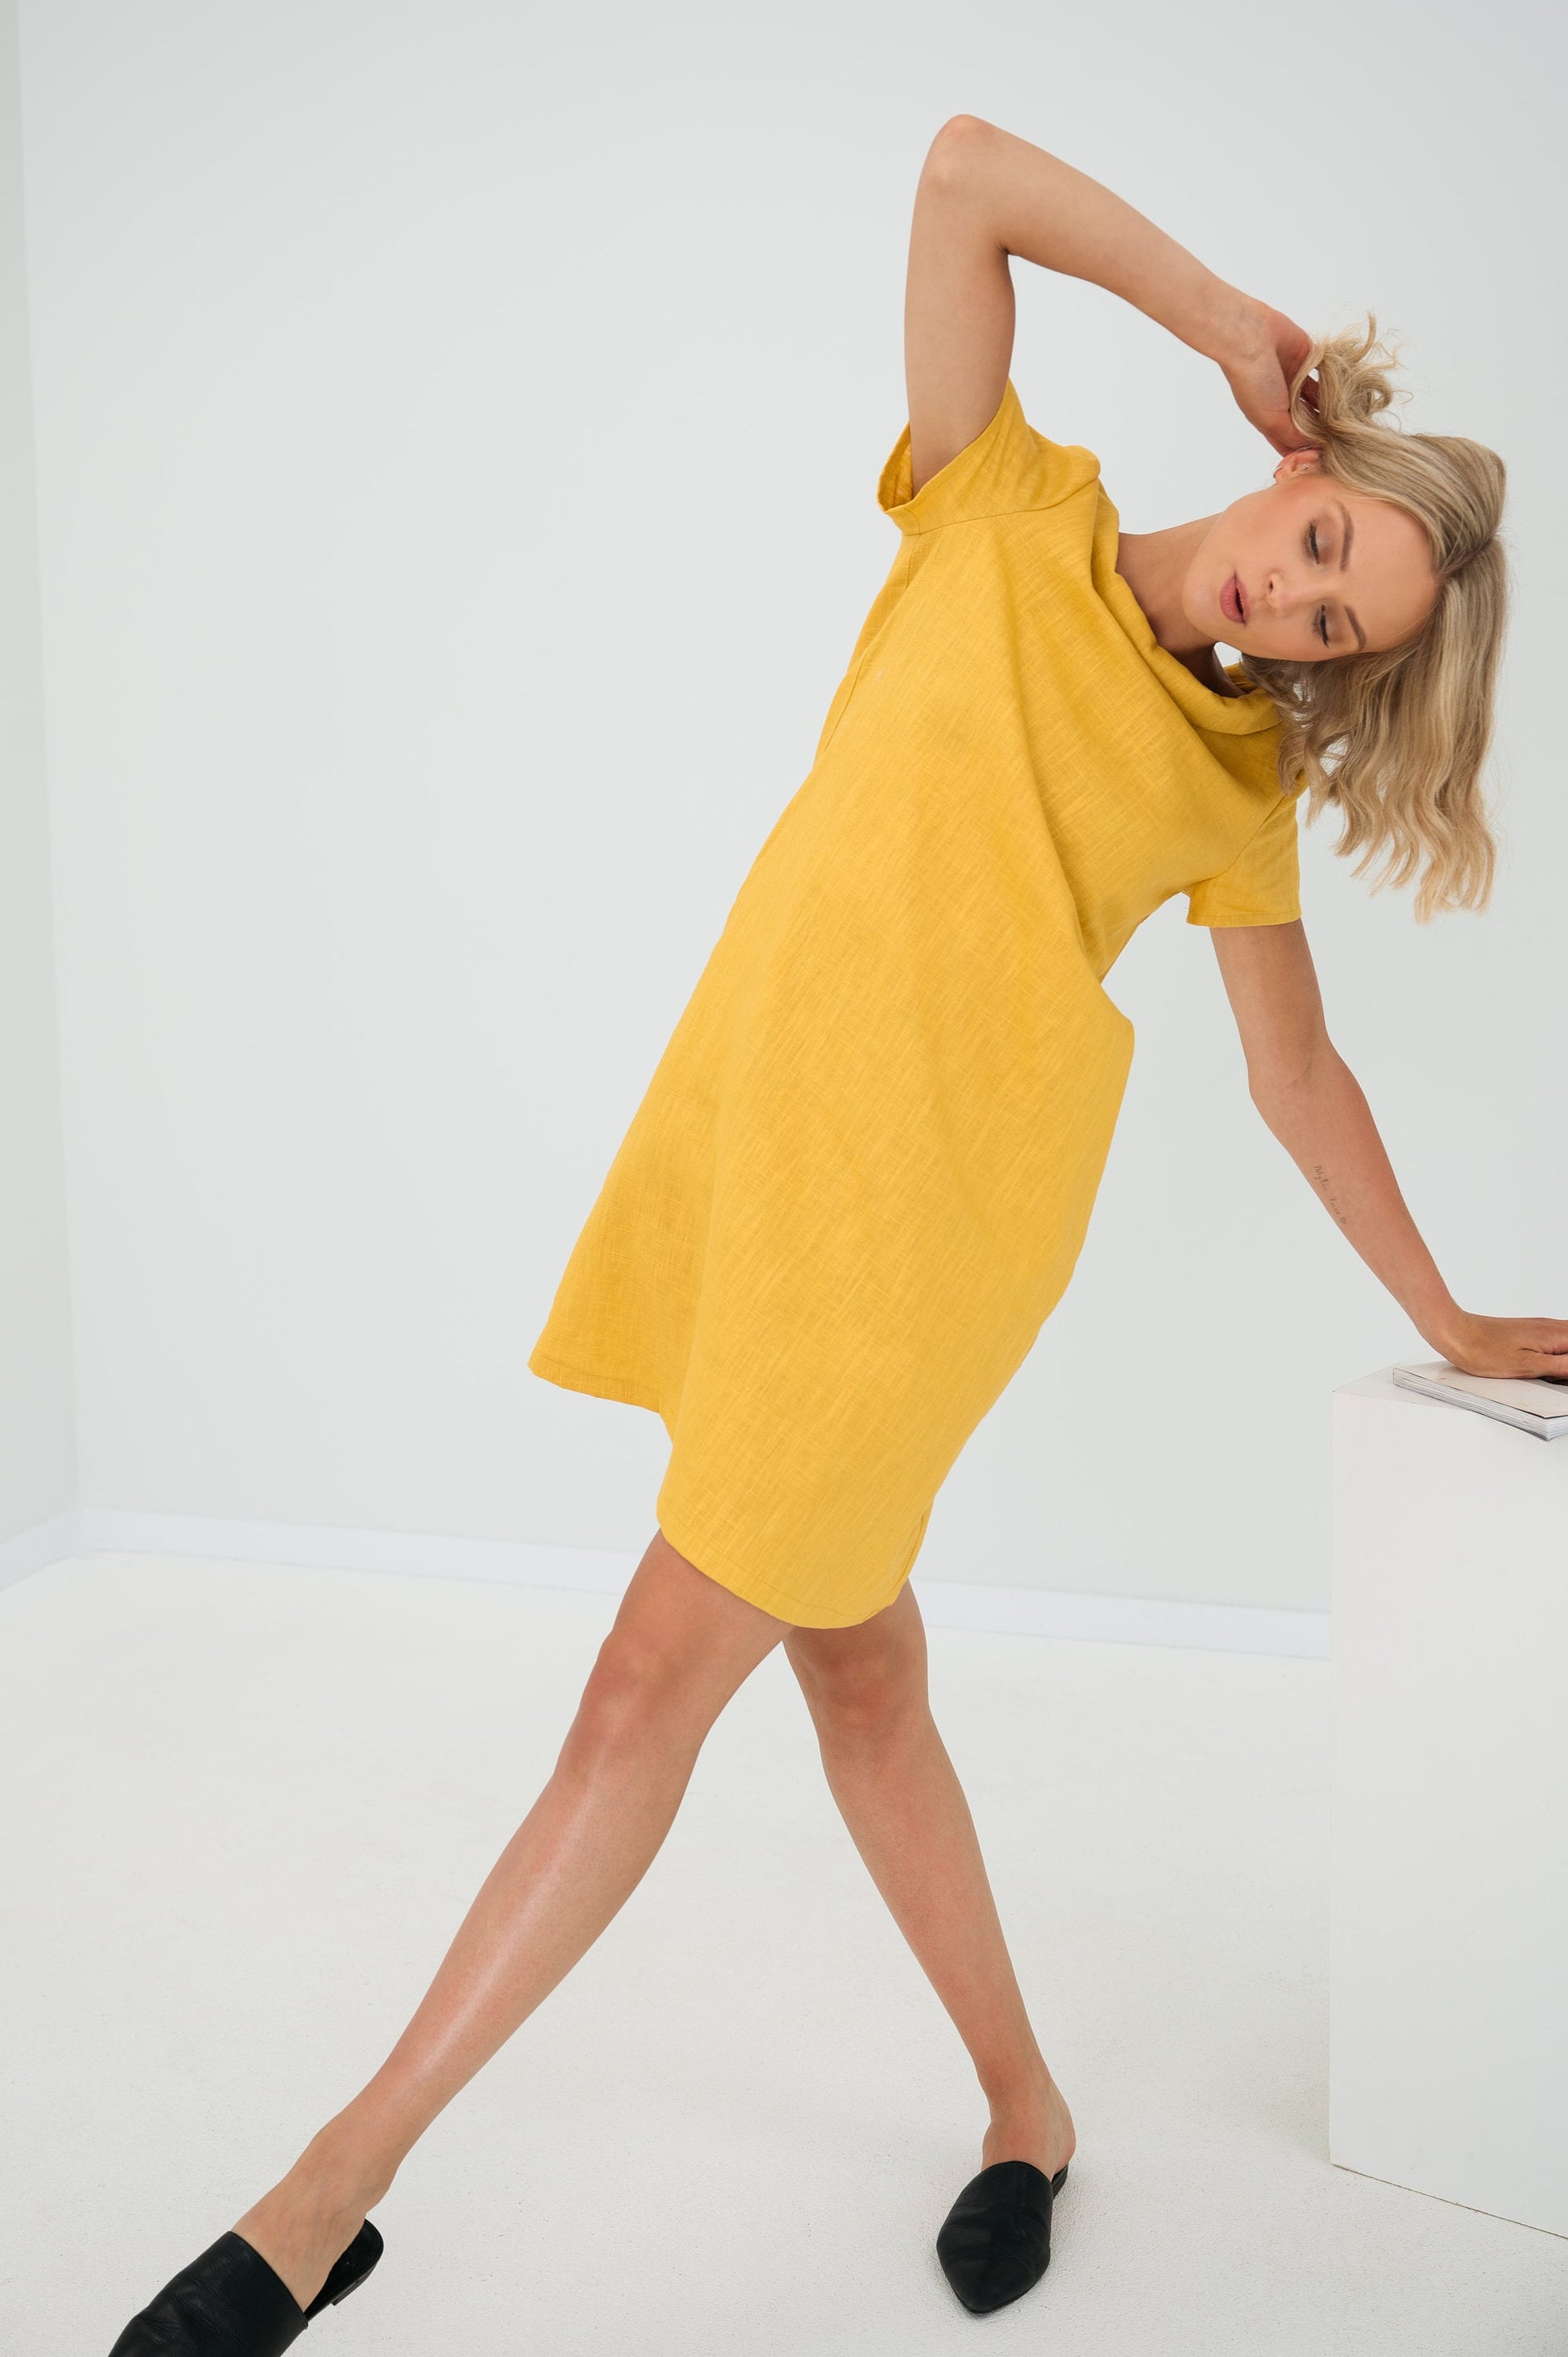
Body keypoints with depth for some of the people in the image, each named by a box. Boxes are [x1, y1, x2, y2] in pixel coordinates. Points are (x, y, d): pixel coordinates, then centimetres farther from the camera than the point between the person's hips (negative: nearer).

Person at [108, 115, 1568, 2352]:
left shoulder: (1239, 781, 9)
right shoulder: (1009, 522, 8)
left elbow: (1300, 1080, 17)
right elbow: (963, 169, 1)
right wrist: (1233, 323, 6)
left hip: (931, 1206, -2)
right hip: (752, 1128, 3)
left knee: (652, 1686, -6)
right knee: (857, 1668, 11)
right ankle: (1024, 2113, 32)